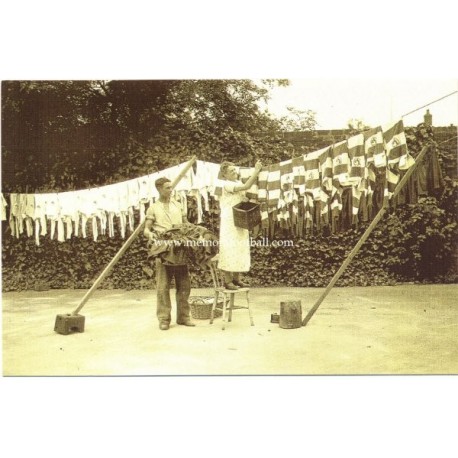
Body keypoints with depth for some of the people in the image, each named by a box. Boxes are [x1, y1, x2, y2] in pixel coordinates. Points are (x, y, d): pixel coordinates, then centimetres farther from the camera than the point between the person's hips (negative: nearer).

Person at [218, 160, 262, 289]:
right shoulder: (227, 184, -12)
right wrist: (256, 171, -23)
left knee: (240, 249, 9)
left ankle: (236, 278, 18)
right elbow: (246, 186, -25)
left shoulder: (239, 182, 14)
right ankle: (227, 281, 2)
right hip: (230, 222, -8)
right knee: (230, 249, -5)